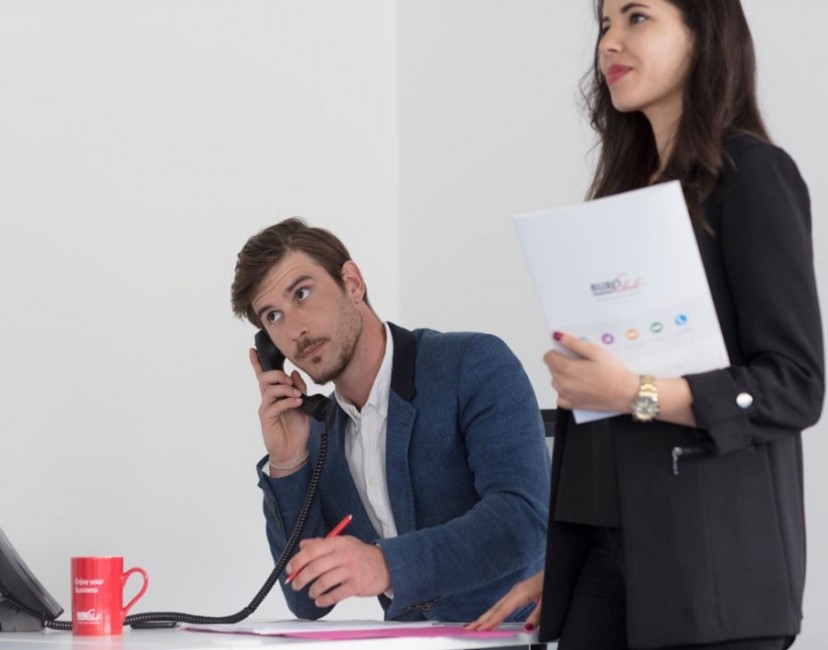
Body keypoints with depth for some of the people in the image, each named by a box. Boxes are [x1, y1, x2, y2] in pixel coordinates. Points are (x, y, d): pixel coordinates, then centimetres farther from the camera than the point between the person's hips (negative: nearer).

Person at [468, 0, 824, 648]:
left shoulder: (750, 173, -4)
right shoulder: (629, 188, 17)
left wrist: (639, 394, -21)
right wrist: (561, 562, 13)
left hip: (710, 556, -6)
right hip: (605, 550, 6)